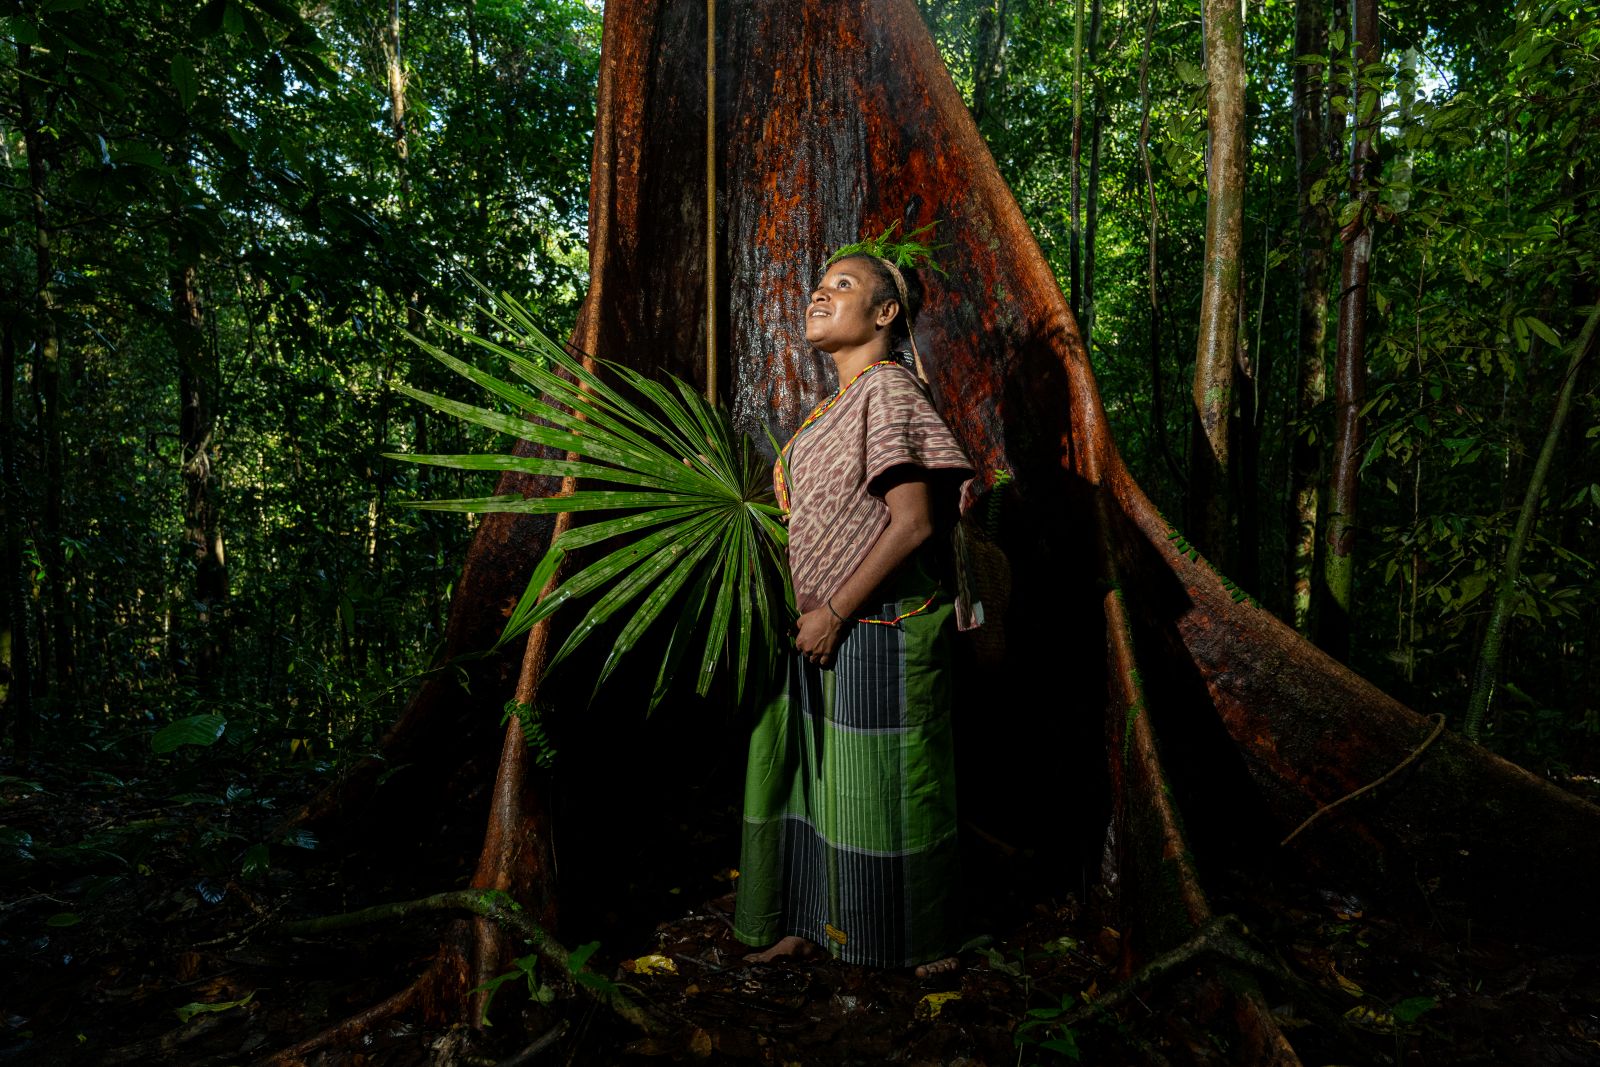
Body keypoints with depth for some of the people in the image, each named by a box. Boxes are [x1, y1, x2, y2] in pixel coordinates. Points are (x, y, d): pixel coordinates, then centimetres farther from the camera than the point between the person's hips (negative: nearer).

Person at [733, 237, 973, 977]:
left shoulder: (889, 391, -13)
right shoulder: (840, 402, 14)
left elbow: (912, 523, -21)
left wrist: (834, 613, -17)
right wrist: (816, 613, 14)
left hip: (880, 631, -9)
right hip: (832, 630, 9)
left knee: (882, 786, 4)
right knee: (820, 775, 16)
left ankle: (917, 947, 24)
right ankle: (812, 923, 32)